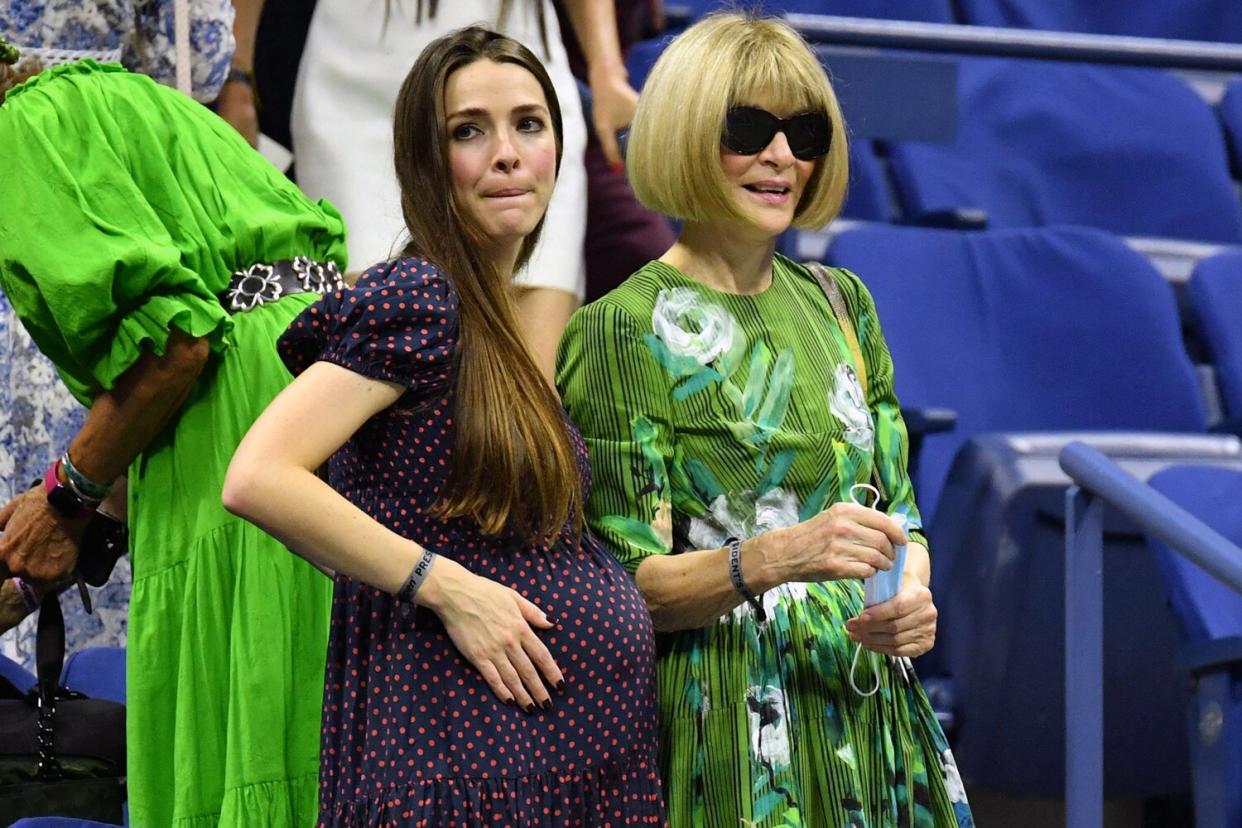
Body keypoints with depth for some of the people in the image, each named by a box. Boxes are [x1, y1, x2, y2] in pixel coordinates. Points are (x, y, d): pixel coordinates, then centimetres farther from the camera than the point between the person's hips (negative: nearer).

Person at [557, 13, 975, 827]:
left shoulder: (839, 304, 10)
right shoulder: (623, 331, -9)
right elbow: (624, 586, -12)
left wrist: (912, 597, -7)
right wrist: (778, 558, -28)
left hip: (869, 713, 6)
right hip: (724, 727, -6)